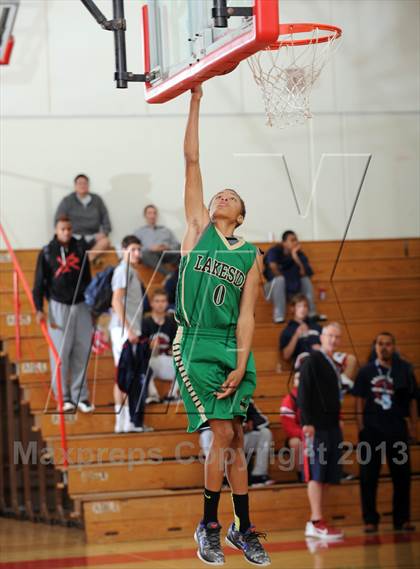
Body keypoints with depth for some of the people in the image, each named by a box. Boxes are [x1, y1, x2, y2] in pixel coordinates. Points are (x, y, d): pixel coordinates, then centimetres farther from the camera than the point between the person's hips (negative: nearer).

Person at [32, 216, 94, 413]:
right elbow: (39, 282, -1)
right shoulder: (47, 252, -2)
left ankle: (80, 395, 6)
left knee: (82, 352, 1)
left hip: (81, 305, 3)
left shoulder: (80, 248, 6)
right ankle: (64, 396, 4)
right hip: (58, 306, -3)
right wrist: (39, 309, -10)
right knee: (60, 352, -4)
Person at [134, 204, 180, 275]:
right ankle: (168, 274, -56)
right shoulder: (139, 231, 23)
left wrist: (168, 247, -2)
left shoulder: (166, 230, 32)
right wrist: (151, 249, -8)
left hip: (167, 253, 3)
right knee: (146, 254, -41)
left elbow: (177, 245, 21)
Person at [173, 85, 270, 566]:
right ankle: (210, 527, 4)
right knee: (223, 437, -9)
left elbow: (246, 313, 3)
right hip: (196, 345, -3)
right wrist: (195, 102, 0)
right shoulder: (197, 228, 6)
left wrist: (241, 363, -9)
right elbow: (192, 161, 2)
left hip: (233, 347, 3)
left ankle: (242, 529, 16)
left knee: (235, 440, 7)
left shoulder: (251, 256, 10)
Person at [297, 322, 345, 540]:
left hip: (332, 426, 8)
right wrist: (307, 422, -19)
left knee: (326, 476, 6)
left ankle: (315, 523, 10)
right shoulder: (312, 361, -6)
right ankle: (317, 523, -11)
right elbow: (303, 392, -13)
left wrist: (338, 420, 13)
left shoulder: (332, 365, 18)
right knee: (316, 474, -10)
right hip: (316, 426, -8)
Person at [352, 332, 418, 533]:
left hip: (397, 429, 1)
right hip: (372, 430, -1)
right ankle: (370, 520, 6)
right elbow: (360, 400, 2)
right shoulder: (366, 371, 3)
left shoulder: (404, 371, 5)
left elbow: (412, 400, 7)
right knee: (369, 477, 0)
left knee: (401, 476, 5)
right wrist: (360, 426, -5)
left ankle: (402, 519, 15)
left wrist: (414, 426, 3)